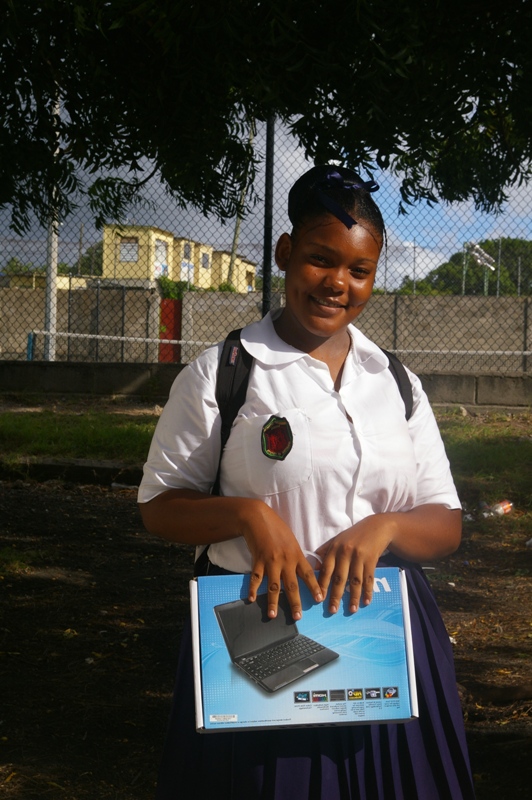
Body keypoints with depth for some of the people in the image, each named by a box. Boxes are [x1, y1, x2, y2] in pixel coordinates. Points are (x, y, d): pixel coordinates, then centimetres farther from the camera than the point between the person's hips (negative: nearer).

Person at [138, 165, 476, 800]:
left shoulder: (398, 384, 10)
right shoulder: (220, 374, -1)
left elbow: (447, 525, 10)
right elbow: (159, 507, 1)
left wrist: (382, 526, -11)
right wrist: (248, 513, -17)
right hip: (255, 632, -3)